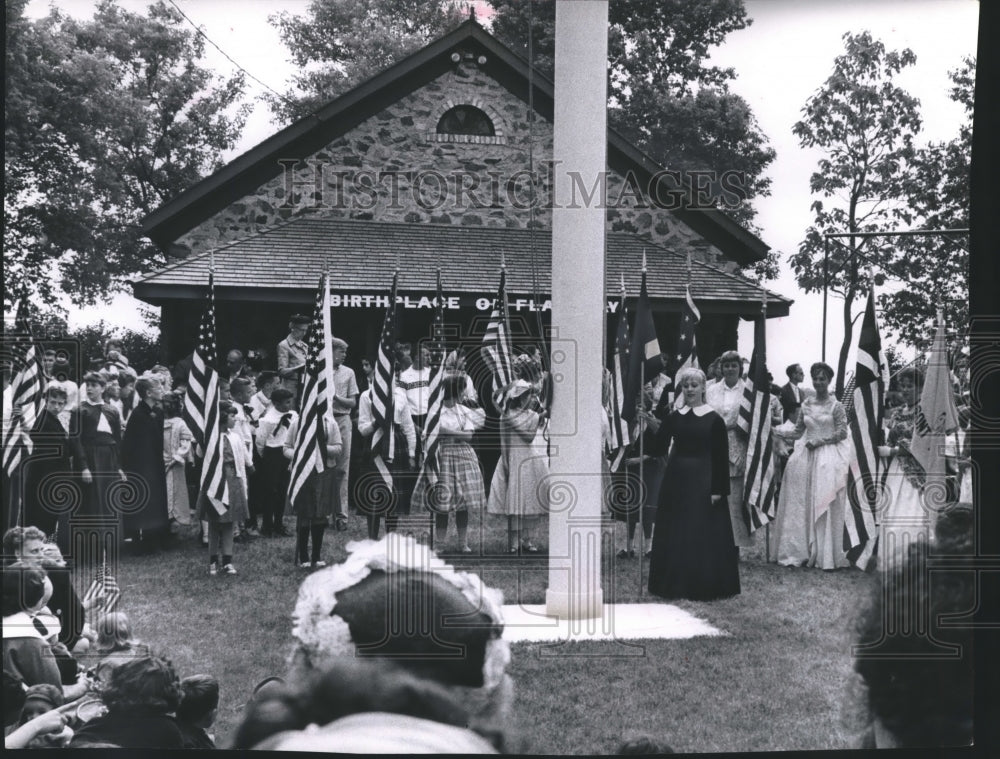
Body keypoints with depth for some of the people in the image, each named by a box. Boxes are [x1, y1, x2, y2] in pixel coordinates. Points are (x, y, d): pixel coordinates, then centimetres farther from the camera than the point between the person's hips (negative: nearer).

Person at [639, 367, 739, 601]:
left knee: (704, 534, -2)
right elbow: (659, 449, 1)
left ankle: (705, 586, 8)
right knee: (674, 534, 7)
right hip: (676, 480, 4)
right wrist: (652, 428, -16)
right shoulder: (674, 418, 7)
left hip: (703, 480, -4)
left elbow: (721, 457, -6)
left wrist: (718, 490, -11)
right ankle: (675, 585, 16)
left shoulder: (714, 419, -4)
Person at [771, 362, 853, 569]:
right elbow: (798, 431, 13)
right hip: (806, 456, 4)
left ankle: (825, 554, -2)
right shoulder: (806, 404, 11)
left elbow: (842, 432, -6)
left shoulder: (836, 405, -2)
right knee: (801, 504, 0)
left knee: (825, 505, -7)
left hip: (828, 457, -4)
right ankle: (800, 551, 4)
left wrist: (819, 440, -12)